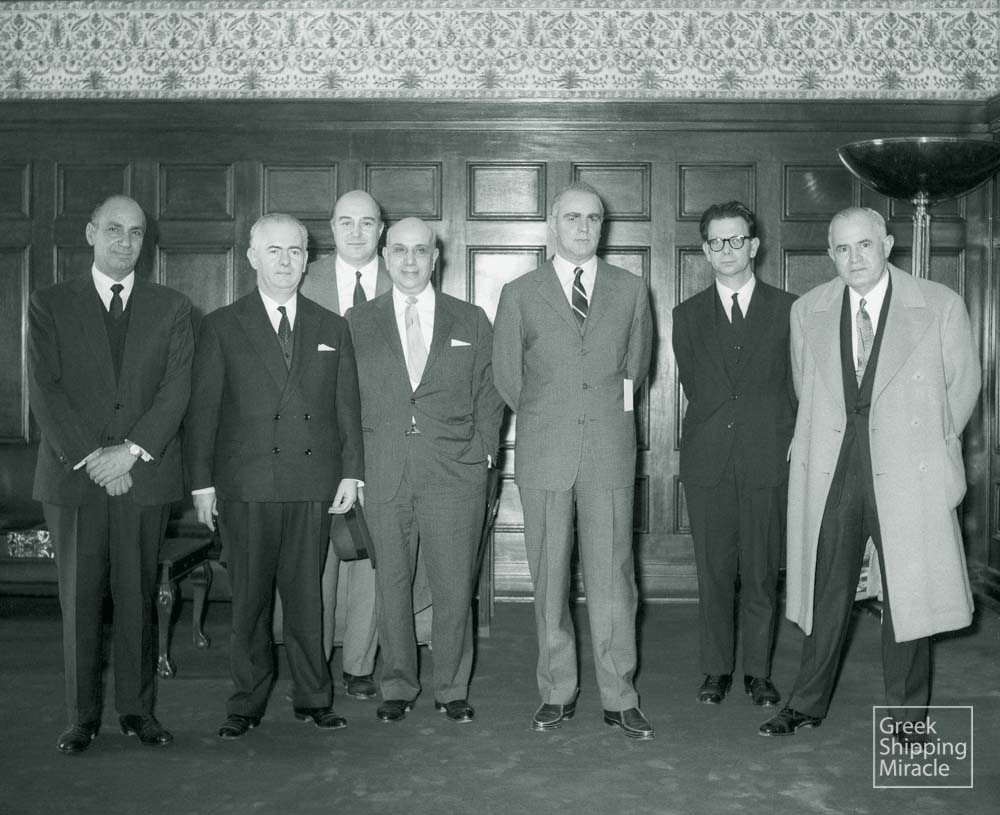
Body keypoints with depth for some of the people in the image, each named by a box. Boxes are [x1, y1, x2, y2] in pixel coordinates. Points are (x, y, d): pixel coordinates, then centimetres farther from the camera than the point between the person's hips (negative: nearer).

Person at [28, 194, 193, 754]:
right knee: (80, 598, 3)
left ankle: (138, 709, 15)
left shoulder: (172, 308, 10)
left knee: (139, 596, 4)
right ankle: (83, 715, 13)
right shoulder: (50, 305, 8)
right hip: (73, 475, 0)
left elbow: (177, 388, 1)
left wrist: (132, 450, -11)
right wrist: (89, 456, -11)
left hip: (146, 473, 1)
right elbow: (44, 390, -1)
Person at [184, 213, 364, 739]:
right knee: (249, 598, 4)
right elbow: (201, 410, 3)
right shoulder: (221, 327, 6)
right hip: (246, 485, -1)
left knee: (307, 594, 7)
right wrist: (201, 483, -3)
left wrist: (351, 472, 4)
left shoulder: (331, 328, 13)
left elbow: (347, 406, 12)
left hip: (315, 485, 2)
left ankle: (312, 697, 18)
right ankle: (247, 704, 15)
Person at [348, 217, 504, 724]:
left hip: (455, 474, 0)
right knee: (390, 584, 6)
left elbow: (489, 396, 11)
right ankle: (397, 687, 20)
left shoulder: (471, 322, 10)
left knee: (454, 587, 1)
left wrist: (481, 451, 0)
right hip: (382, 474, 1)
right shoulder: (357, 322, 10)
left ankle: (452, 690, 16)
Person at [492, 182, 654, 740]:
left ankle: (619, 697, 10)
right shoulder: (521, 294, 6)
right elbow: (507, 376, 11)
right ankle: (557, 693, 16)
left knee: (612, 575, 0)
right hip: (545, 453, 0)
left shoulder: (631, 290, 10)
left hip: (610, 449, 0)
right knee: (549, 577, 5)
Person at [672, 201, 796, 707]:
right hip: (707, 462, 1)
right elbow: (692, 386, 12)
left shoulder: (787, 309, 7)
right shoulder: (688, 316, 12)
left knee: (762, 573, 4)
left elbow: (797, 385, 8)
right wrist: (715, 426, 3)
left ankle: (758, 672, 17)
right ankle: (716, 670, 17)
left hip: (767, 460, -1)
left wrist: (788, 443, 2)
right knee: (713, 572, 5)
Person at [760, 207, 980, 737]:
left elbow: (962, 382, 8)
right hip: (829, 471, 2)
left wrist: (928, 442, 10)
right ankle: (808, 705, 22)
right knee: (826, 590, 9)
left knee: (906, 592, 5)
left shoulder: (941, 306, -1)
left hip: (907, 473, -2)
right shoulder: (807, 311, 7)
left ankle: (907, 716, 21)